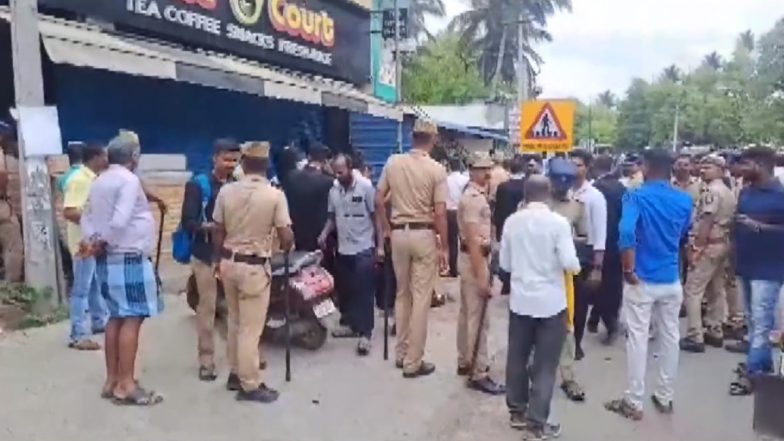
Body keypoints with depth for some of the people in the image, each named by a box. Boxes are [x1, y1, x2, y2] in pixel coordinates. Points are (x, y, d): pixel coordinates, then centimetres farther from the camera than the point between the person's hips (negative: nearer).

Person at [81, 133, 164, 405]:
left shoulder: (99, 182, 14)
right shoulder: (128, 180, -13)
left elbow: (87, 217, 13)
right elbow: (119, 221, -22)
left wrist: (91, 241, -2)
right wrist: (100, 244, -8)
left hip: (107, 259, 9)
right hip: (128, 260, -9)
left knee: (116, 317, 14)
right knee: (132, 319, -5)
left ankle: (112, 380, 20)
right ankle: (126, 385, -2)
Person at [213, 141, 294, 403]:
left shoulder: (226, 191, -2)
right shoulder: (275, 195, -14)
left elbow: (217, 232, 4)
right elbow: (286, 237, -13)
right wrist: (285, 250, 10)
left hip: (229, 262, 5)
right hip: (255, 266, -5)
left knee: (235, 322, 20)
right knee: (251, 328, 2)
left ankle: (235, 374, 31)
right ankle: (250, 385, 11)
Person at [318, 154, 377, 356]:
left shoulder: (366, 186, -12)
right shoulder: (334, 190, 2)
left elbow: (376, 216, -7)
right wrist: (325, 233, -6)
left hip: (363, 248, -5)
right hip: (343, 249, 6)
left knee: (364, 292, -3)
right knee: (347, 290, 15)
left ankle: (365, 333, 1)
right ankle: (351, 324, 30)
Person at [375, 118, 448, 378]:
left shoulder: (393, 163, 2)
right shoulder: (436, 169, -9)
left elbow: (379, 201, 6)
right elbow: (440, 213, -12)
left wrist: (386, 229, 19)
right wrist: (444, 246, -4)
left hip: (398, 232, 4)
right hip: (424, 234, -4)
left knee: (402, 294, 17)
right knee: (421, 298, 2)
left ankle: (401, 354, 26)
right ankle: (413, 362, 8)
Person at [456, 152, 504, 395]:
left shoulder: (476, 195, 13)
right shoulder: (474, 198, -19)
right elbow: (473, 240, -25)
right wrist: (481, 276, -28)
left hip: (473, 257, 11)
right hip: (475, 259, -11)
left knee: (467, 313, 18)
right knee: (478, 317, -6)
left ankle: (465, 362, 31)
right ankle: (478, 374, 0)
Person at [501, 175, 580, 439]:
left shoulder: (512, 221, 0)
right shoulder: (558, 222, -12)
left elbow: (505, 264, 5)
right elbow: (569, 263, -16)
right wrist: (577, 267, 6)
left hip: (520, 299, 4)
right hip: (550, 301, -4)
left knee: (517, 356, 16)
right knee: (545, 364, 4)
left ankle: (517, 412, 30)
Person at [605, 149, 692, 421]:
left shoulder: (636, 196, -11)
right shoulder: (684, 200, 3)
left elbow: (626, 232, -27)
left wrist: (628, 270, -18)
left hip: (642, 280, -4)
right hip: (671, 280, 4)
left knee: (637, 339, 3)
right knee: (670, 338, 14)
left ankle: (634, 403, 11)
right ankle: (665, 398, 26)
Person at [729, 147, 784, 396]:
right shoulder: (745, 192, 9)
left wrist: (758, 226, -23)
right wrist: (734, 258, 13)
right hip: (747, 265, 8)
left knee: (760, 323, -5)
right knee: (754, 321, 15)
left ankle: (751, 374, -2)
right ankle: (763, 365, 28)